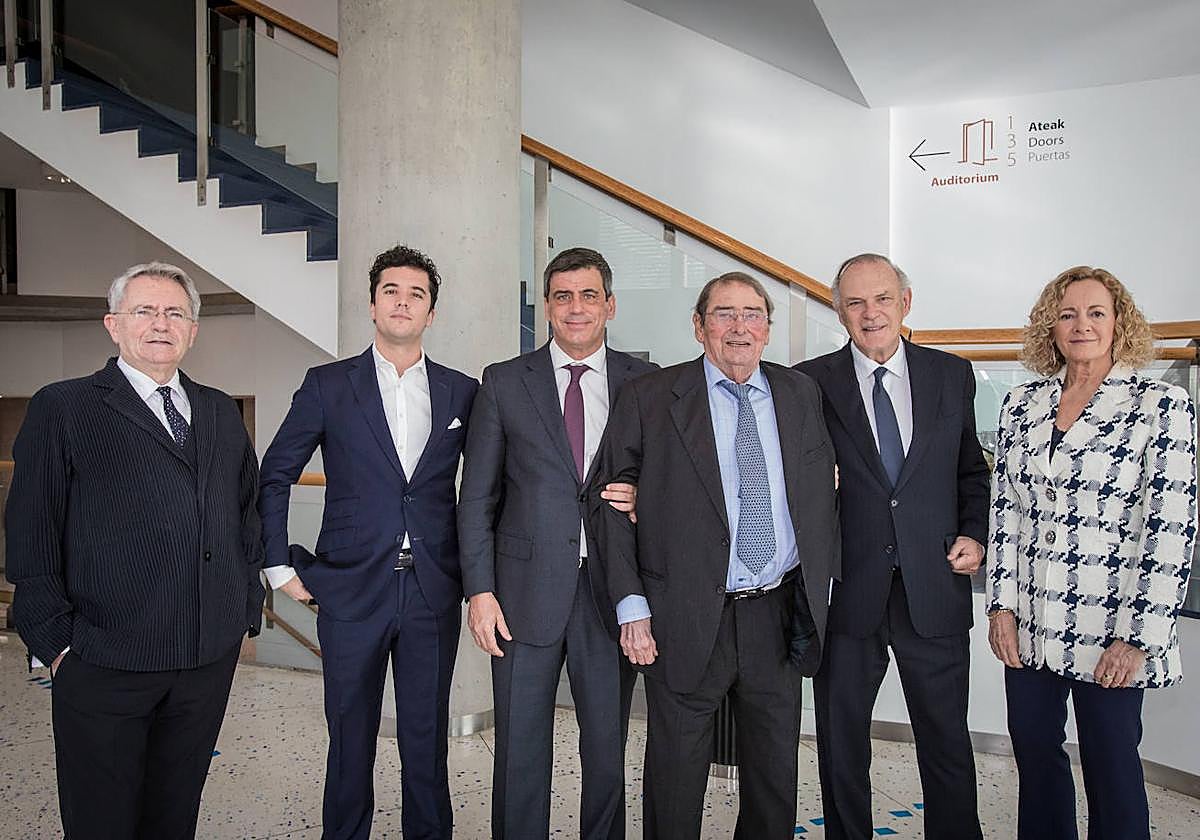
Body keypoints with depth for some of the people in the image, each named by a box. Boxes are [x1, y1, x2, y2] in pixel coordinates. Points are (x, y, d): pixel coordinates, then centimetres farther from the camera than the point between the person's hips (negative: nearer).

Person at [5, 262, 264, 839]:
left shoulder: (222, 413, 12)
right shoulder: (62, 409, -2)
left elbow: (246, 512, 16)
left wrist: (246, 607, 10)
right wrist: (55, 639, -8)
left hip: (211, 659, 4)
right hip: (104, 664, -4)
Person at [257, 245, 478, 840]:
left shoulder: (462, 392, 5)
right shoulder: (327, 386, 1)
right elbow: (273, 478, 4)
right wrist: (280, 566, 0)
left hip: (434, 593, 1)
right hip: (352, 590, -1)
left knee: (426, 735, 11)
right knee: (350, 735, 11)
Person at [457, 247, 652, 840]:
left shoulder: (645, 384, 5)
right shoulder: (505, 383, 4)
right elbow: (477, 497, 3)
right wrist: (479, 590, -5)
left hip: (611, 589, 1)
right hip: (528, 587, 0)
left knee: (607, 750, 12)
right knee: (520, 751, 9)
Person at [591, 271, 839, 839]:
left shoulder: (800, 394, 8)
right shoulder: (649, 399, -4)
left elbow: (821, 495, 11)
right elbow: (612, 506, -4)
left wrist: (819, 589, 5)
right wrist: (632, 606, -10)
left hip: (780, 617, 4)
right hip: (688, 621, -3)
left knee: (776, 777, 17)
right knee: (675, 777, 10)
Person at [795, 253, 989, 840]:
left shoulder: (953, 375, 6)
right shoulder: (810, 383, -3)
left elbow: (971, 470, 15)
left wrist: (975, 535, 2)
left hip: (934, 591, 2)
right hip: (847, 591, -1)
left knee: (947, 742, 13)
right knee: (840, 744, 12)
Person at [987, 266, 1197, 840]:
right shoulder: (1022, 404, 5)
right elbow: (1004, 507, 7)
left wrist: (1137, 637, -13)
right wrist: (1001, 605, 1)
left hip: (1110, 634, -4)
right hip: (1027, 625, 4)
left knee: (1111, 766, 9)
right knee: (1034, 754, 14)